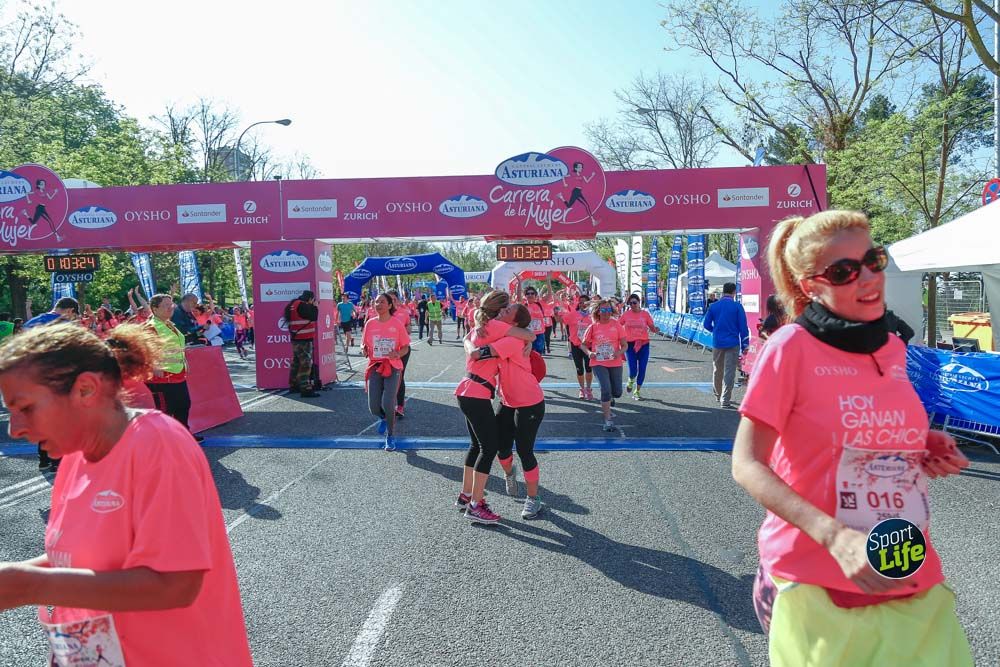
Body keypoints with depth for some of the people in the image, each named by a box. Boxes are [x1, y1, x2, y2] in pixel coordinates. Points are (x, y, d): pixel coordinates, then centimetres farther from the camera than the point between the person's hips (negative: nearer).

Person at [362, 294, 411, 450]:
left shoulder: (397, 324, -4)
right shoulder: (370, 323, 3)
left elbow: (405, 347, 1)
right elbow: (364, 344, 13)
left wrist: (398, 354, -20)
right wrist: (363, 349, -11)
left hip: (393, 367, -2)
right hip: (375, 367, 2)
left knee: (388, 404, -15)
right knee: (374, 408, -6)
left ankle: (390, 436, 10)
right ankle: (384, 418, 33)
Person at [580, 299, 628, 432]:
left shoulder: (616, 325, -1)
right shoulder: (592, 327, -1)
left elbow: (625, 345, 0)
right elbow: (583, 344, 7)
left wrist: (619, 352, -21)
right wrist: (589, 352, -14)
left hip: (615, 363, 2)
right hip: (599, 363, -1)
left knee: (617, 393, 7)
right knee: (606, 389, -16)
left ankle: (608, 399, 45)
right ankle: (608, 420, -6)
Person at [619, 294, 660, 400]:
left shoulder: (645, 314, 1)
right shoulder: (626, 314, 1)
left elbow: (652, 327, 4)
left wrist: (655, 330, -18)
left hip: (643, 344, 1)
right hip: (630, 344, -1)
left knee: (642, 370, 3)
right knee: (633, 370, -10)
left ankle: (636, 392, 20)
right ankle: (631, 381, 27)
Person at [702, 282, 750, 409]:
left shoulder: (713, 306, 2)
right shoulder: (737, 306, -6)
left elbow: (706, 324, 4)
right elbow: (743, 327, -6)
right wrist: (744, 345, 0)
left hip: (717, 343, 3)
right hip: (732, 343, -3)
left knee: (717, 371, 18)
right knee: (729, 372, -2)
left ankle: (718, 395, 34)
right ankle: (725, 400, -6)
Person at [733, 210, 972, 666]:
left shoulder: (893, 349, 5)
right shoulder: (791, 346, -14)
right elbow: (747, 464, -16)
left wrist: (927, 447, -1)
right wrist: (836, 538, -27)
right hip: (817, 585, -5)